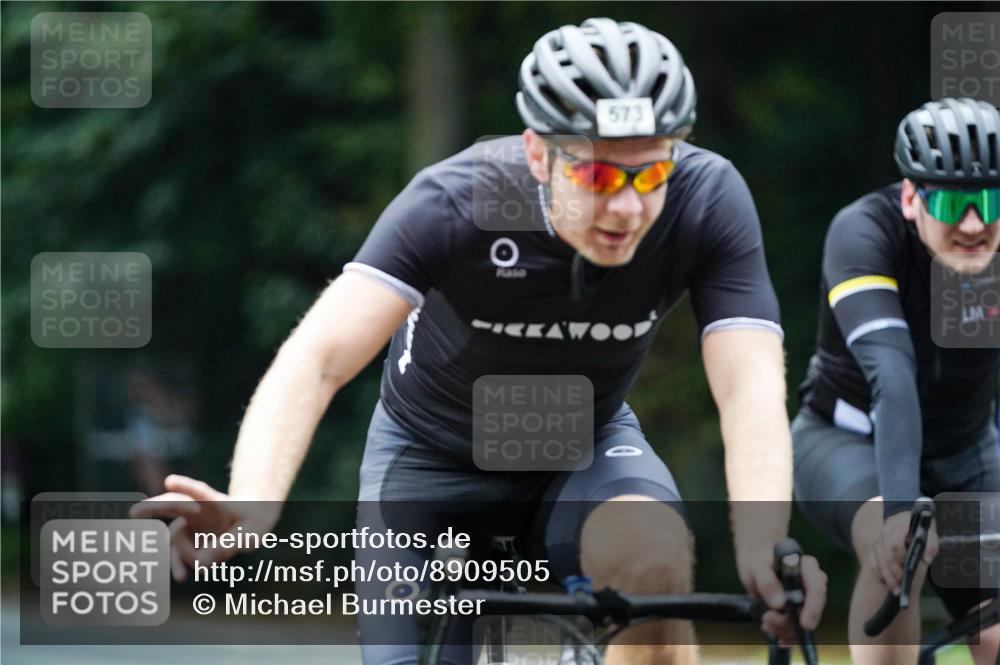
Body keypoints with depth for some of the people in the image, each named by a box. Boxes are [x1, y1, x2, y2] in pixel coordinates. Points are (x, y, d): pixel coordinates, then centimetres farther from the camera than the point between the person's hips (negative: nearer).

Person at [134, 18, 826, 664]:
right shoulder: (456, 202, -32)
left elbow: (751, 391, -35)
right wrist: (250, 512, -61)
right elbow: (316, 357, -42)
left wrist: (764, 547, -55)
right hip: (436, 454, -1)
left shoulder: (708, 199, -28)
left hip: (584, 446, 1)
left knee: (656, 561, -31)